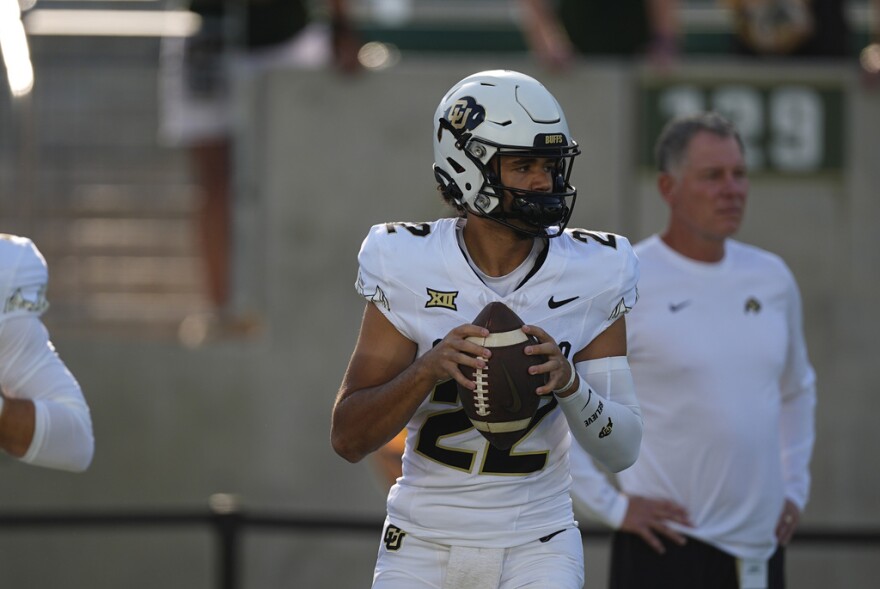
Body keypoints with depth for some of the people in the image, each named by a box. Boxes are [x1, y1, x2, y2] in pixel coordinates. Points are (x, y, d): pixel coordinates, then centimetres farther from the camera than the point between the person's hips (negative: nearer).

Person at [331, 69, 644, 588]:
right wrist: (429, 369, -26)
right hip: (425, 543, 0)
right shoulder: (409, 270, -9)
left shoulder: (587, 277, -6)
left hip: (536, 545, 0)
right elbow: (348, 439, -11)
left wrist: (569, 382, -24)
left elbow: (622, 449, -5)